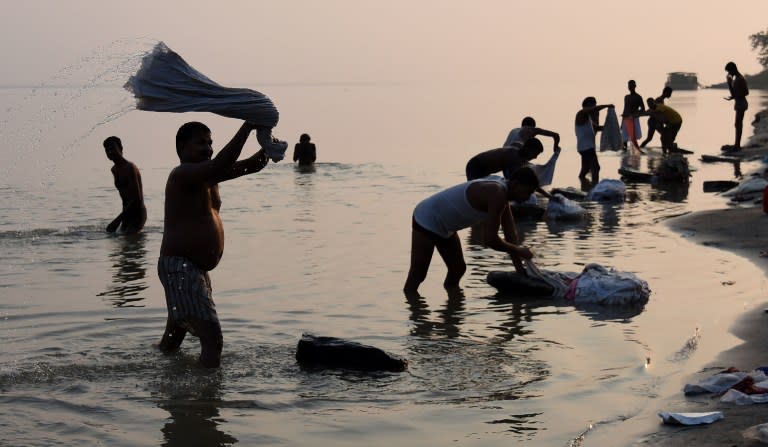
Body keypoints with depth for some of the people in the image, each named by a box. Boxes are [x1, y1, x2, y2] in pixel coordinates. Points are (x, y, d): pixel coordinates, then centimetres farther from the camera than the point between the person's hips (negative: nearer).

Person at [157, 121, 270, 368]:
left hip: (197, 269, 11)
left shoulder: (206, 177, 14)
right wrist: (247, 127, -32)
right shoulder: (183, 174, -14)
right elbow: (220, 166, -33)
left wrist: (264, 150, -17)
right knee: (212, 338, -19)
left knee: (175, 334, 22)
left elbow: (249, 166, 4)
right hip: (179, 266, -11)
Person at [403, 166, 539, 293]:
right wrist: (520, 251, -15)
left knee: (458, 269, 15)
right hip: (427, 221, -11)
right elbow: (490, 240, -29)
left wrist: (519, 266, 3)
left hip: (443, 226, 11)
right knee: (417, 276, -7)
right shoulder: (497, 194, -29)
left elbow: (511, 235, 7)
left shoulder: (501, 191, 2)